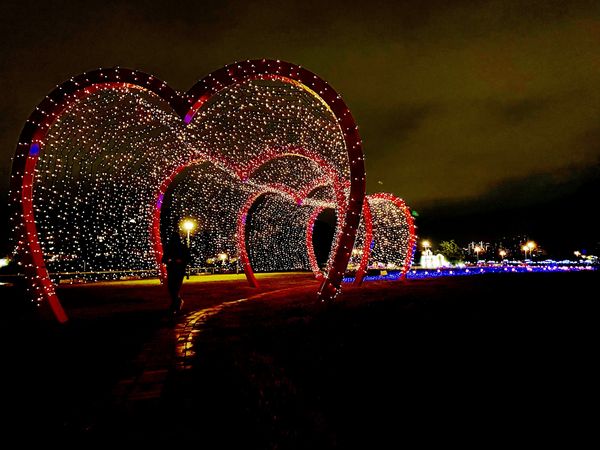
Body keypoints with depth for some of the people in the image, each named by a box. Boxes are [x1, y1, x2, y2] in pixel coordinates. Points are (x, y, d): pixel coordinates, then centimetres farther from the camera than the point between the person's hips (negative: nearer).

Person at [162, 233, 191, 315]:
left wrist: (181, 261, -16)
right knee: (170, 287, 1)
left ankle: (174, 307, 0)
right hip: (171, 270, 3)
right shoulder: (168, 247, 7)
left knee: (176, 287, -11)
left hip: (180, 270, -3)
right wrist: (167, 260, -12)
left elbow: (188, 258, 1)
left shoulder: (183, 247, 1)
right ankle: (179, 301, 27)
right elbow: (163, 259, 9)